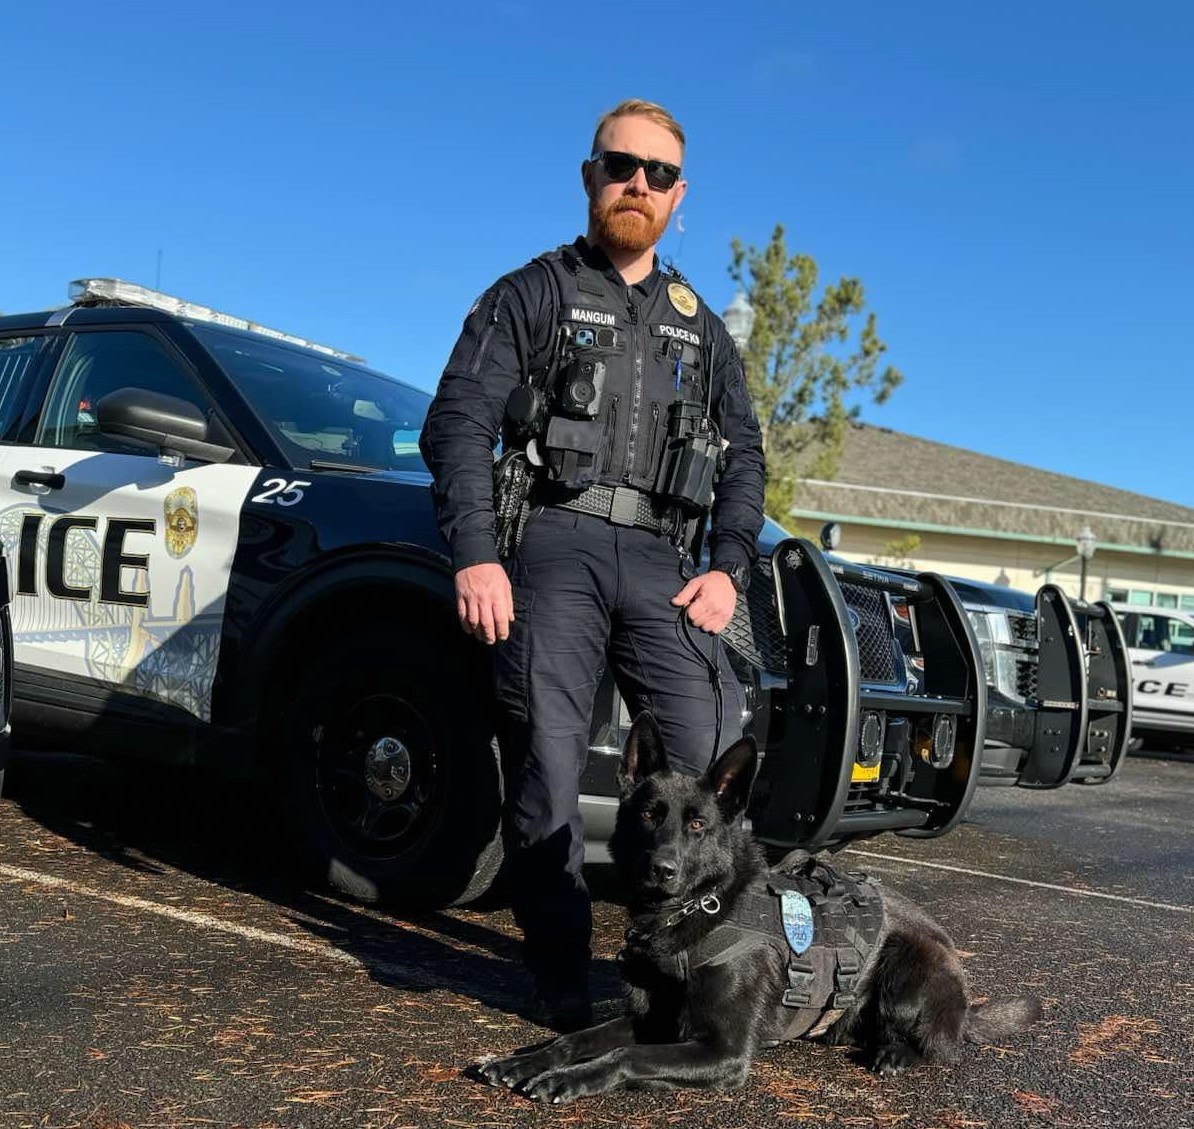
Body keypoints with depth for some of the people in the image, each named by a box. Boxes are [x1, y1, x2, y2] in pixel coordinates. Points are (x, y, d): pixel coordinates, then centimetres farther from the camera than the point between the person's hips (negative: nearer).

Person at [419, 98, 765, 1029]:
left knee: (712, 758, -11)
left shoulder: (702, 330, 25)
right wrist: (475, 554, -11)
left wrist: (729, 570, 5)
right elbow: (459, 423, 2)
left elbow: (744, 457, 21)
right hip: (554, 542, -3)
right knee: (546, 761, -7)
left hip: (661, 558, 3)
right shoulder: (532, 295, 13)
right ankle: (561, 972, 5)